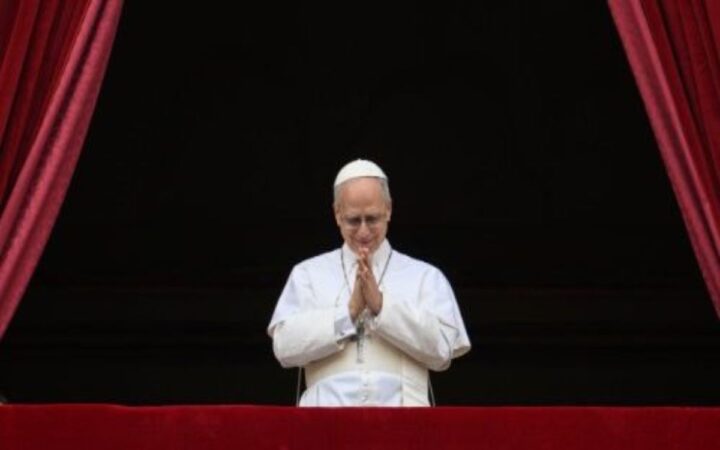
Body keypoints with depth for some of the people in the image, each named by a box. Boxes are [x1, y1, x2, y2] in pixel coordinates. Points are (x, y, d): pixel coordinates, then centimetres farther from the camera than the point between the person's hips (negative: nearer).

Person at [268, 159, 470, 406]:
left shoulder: (426, 277, 14)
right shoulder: (307, 274, 15)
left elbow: (442, 349, 0)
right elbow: (285, 347, 3)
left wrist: (381, 305, -6)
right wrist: (350, 310, -5)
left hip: (400, 413, 0)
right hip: (328, 407, 0)